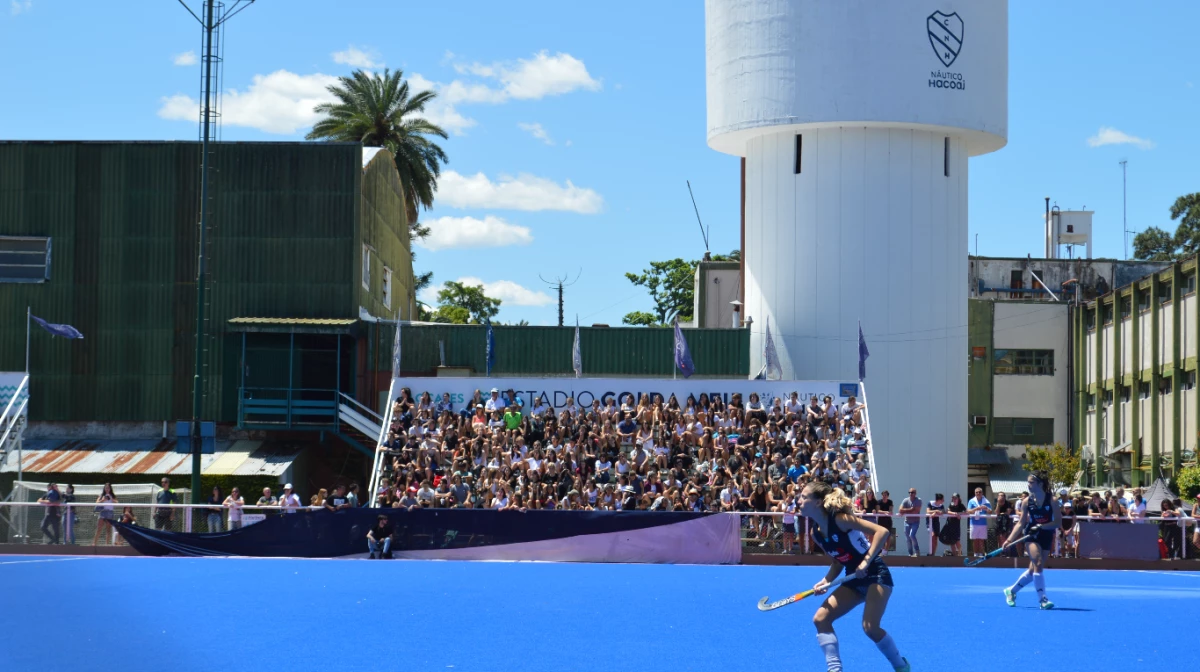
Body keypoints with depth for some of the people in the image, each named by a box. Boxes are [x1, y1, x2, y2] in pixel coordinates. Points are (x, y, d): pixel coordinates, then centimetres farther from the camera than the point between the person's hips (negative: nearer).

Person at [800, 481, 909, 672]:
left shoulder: (840, 519, -21)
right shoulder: (816, 533, 3)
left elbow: (882, 532, -24)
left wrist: (866, 561, -31)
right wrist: (826, 581, -3)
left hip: (876, 575, -8)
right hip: (854, 580, 8)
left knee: (870, 627, -20)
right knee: (820, 619, -4)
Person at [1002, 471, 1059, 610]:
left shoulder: (1052, 500, -9)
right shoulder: (1027, 501, -3)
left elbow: (1057, 521, -13)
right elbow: (1021, 523, 1)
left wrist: (1041, 526, -26)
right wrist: (1009, 539, -7)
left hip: (1046, 537, 1)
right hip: (1032, 536, -1)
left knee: (1033, 569, 8)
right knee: (1038, 563, -21)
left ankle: (1011, 591, 28)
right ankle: (1042, 599, -20)